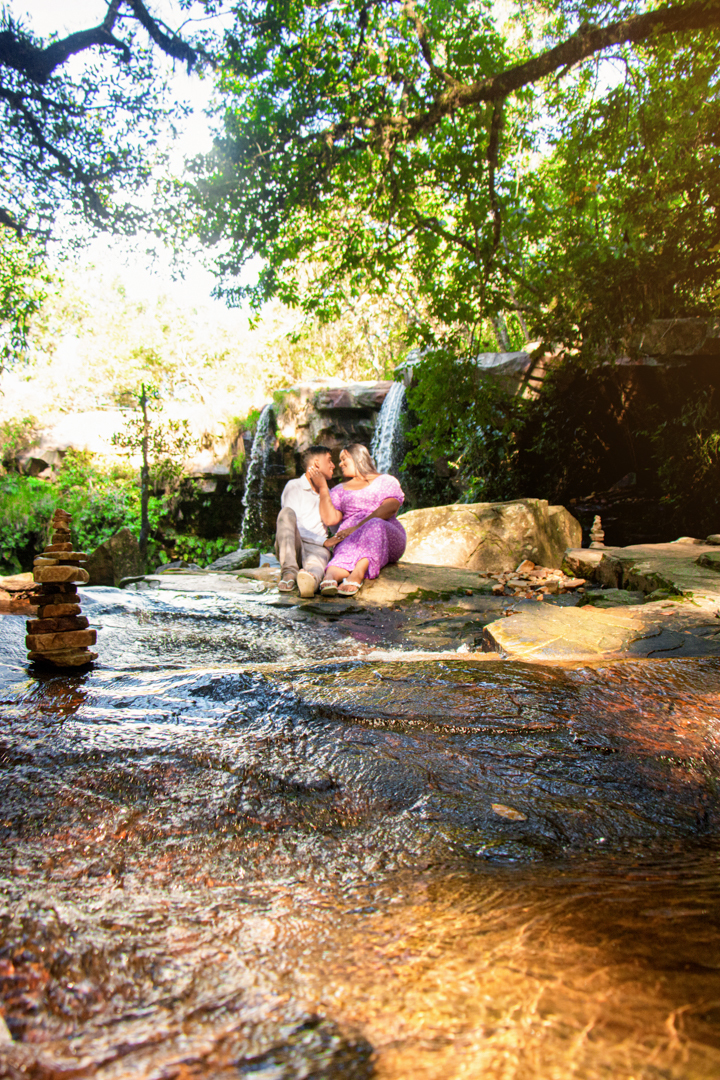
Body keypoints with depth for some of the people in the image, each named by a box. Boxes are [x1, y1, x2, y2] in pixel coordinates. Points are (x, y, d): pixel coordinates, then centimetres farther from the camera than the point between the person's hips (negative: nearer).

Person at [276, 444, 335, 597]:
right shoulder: (294, 486, 10)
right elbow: (295, 527, -3)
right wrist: (326, 541, -10)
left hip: (317, 549, 3)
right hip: (290, 548, -2)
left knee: (315, 564, -36)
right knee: (287, 512, -32)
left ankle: (310, 579, -75)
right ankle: (290, 571, -47)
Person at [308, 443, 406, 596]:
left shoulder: (386, 481, 19)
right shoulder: (340, 490, 29)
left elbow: (389, 509, -3)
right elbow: (330, 519, 11)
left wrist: (358, 527, -16)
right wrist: (322, 487, 7)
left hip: (388, 538, -1)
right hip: (349, 538, 1)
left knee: (375, 526, -38)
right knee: (347, 551, -37)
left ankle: (355, 577, -62)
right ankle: (329, 578, -70)